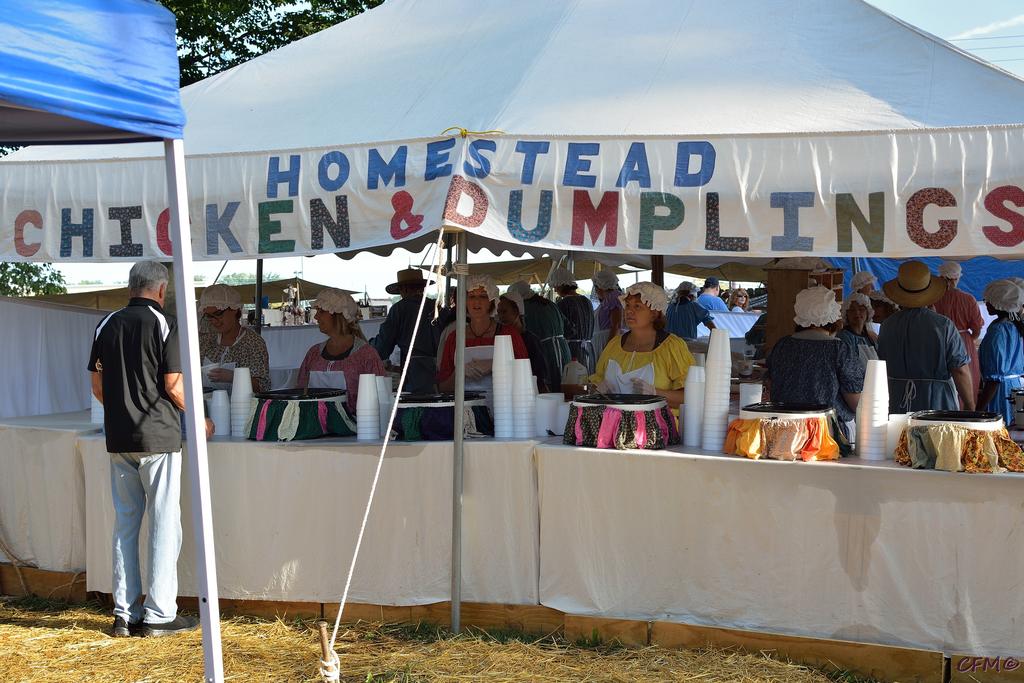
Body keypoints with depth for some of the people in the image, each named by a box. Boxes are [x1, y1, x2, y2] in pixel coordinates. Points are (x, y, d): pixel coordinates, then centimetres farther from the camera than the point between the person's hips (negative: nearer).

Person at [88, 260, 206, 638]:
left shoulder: (106, 326, 9)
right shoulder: (164, 324, -8)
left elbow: (97, 386, 10)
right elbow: (173, 385, -12)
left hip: (118, 438, 6)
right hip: (158, 437, -6)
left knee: (125, 523, 11)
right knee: (164, 523, 0)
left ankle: (125, 613, 13)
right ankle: (159, 614, 2)